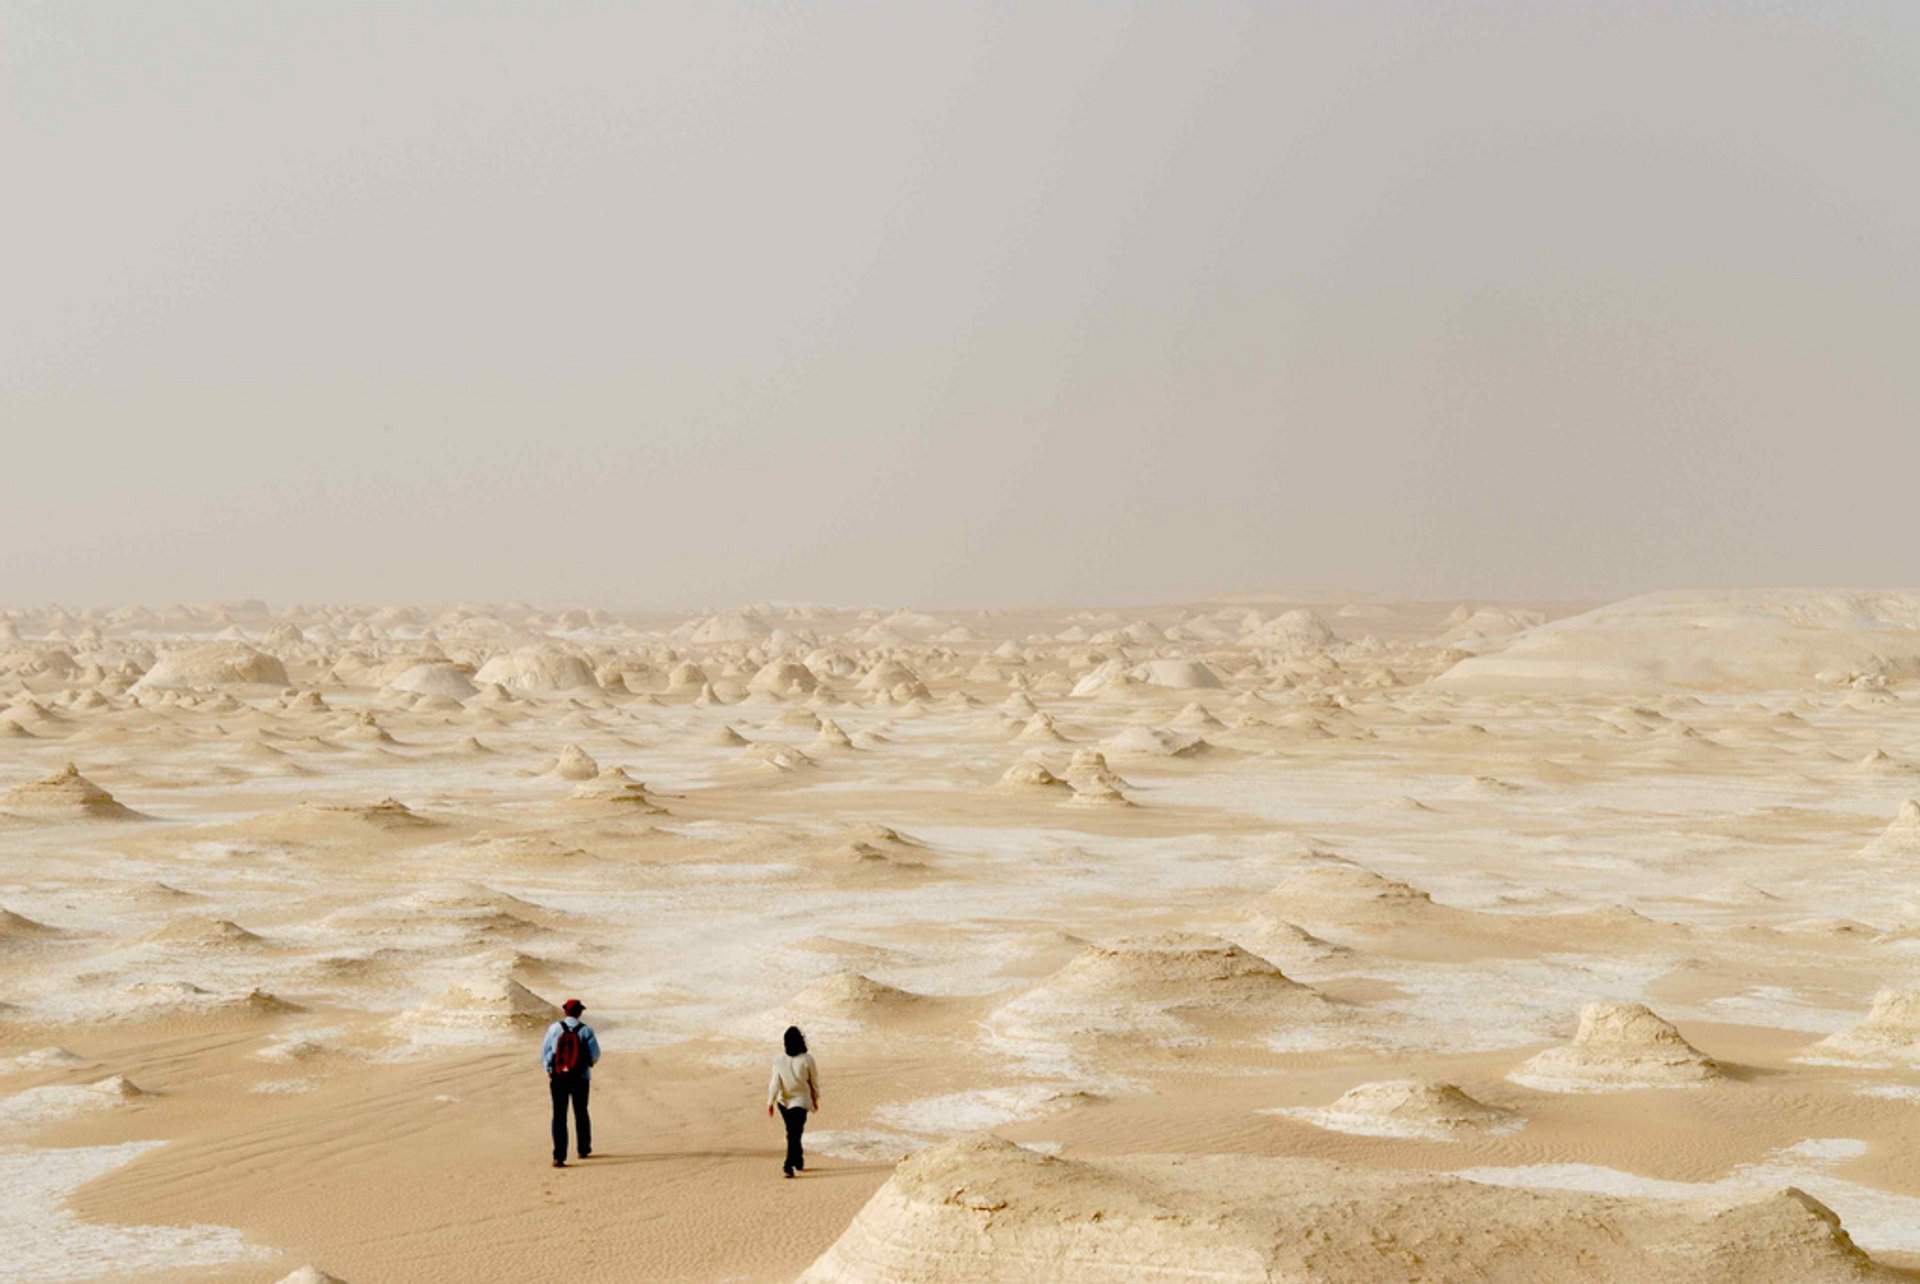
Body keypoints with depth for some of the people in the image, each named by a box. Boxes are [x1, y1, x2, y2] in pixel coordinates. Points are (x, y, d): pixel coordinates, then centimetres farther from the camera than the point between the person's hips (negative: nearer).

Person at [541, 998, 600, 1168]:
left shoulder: (554, 1028, -3)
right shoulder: (586, 1030, -5)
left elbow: (545, 1051, -1)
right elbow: (595, 1054, -3)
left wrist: (548, 1070, 14)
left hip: (558, 1077, 0)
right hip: (580, 1077, 0)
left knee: (559, 1116, 0)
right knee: (581, 1114, 18)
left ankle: (559, 1156, -9)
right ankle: (584, 1149, 30)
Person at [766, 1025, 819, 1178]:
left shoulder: (779, 1060, -9)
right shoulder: (807, 1060, -13)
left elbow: (775, 1082, -8)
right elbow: (814, 1081, -2)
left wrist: (770, 1102, -3)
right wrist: (815, 1099, 12)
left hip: (784, 1101, 3)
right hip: (801, 1101, -3)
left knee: (793, 1133, 20)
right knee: (795, 1134, -4)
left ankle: (798, 1161, 31)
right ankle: (789, 1164, -16)